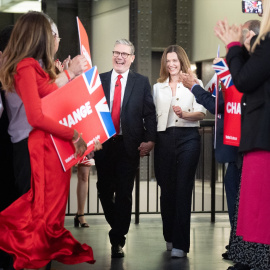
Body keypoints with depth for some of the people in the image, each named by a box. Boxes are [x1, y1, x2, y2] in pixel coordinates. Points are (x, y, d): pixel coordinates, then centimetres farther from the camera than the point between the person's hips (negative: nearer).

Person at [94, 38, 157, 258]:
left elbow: (149, 113, 1)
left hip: (129, 145, -2)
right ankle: (117, 229, 32)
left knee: (124, 193, 0)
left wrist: (149, 139, -10)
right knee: (104, 190, 9)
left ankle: (118, 240, 7)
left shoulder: (142, 82, 4)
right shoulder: (99, 80, 8)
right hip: (103, 143, 2)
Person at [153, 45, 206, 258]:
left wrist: (184, 114, -22)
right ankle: (170, 237, 20)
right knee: (167, 190, 5)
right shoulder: (158, 87, 18)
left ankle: (180, 244, -9)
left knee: (183, 190, -9)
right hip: (164, 138, 4)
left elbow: (201, 113, -4)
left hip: (188, 137, -3)